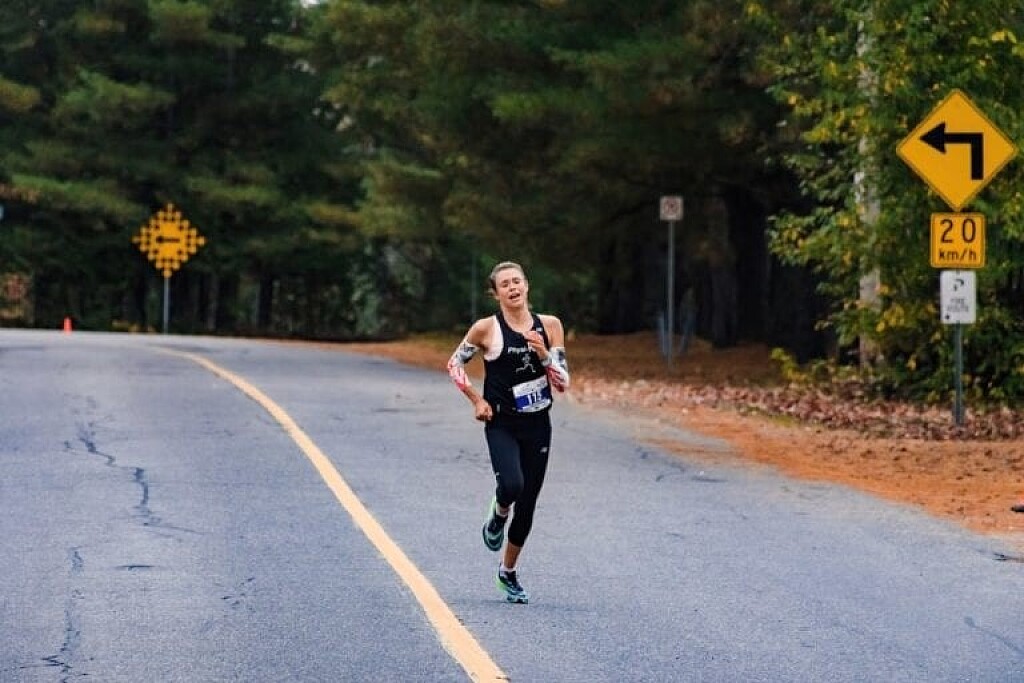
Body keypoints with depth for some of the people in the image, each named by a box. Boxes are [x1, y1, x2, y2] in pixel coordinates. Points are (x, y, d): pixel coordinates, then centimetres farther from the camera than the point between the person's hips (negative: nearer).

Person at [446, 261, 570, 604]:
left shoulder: (550, 326, 0)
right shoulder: (486, 329, -6)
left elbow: (562, 383, -1)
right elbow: (454, 364, 8)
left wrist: (543, 353, -16)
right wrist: (476, 400, -1)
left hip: (537, 425, 3)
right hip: (501, 425, -3)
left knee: (527, 505, 8)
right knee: (511, 485, -29)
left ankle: (508, 572, 29)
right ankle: (497, 516, 7)